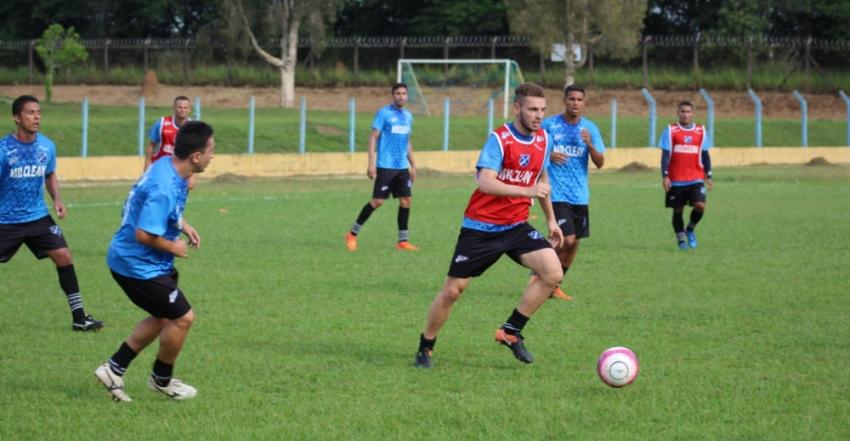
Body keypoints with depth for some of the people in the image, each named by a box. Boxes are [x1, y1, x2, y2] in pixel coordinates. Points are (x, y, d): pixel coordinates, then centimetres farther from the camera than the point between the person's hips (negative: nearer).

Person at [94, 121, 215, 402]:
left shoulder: (167, 168, 1)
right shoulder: (164, 189, -31)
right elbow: (144, 235, -32)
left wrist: (182, 225, 9)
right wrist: (174, 247, -16)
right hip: (139, 266, -10)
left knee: (164, 318, 21)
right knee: (183, 318, -1)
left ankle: (114, 369, 25)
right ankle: (162, 380, 20)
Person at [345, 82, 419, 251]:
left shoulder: (408, 116, 13)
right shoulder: (384, 113, -6)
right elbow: (373, 138, -8)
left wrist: (413, 165, 20)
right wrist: (371, 164, -14)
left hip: (402, 167, 6)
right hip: (385, 166, -6)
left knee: (406, 200, 1)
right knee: (378, 201, -8)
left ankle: (403, 241, 8)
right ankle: (352, 234, 3)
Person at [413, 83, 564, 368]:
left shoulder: (543, 139, 2)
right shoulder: (499, 139, -17)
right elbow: (485, 182, -30)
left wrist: (551, 219, 23)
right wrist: (528, 191, -38)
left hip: (516, 226, 5)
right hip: (481, 227, -5)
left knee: (553, 274, -15)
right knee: (452, 291, -1)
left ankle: (511, 332, -1)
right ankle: (425, 348, 20)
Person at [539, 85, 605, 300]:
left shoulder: (590, 128, 4)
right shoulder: (549, 125, -4)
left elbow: (600, 163, 1)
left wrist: (590, 145, -18)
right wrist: (548, 155, -17)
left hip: (580, 195, 5)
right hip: (557, 193, -5)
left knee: (574, 243, 7)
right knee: (567, 240, -16)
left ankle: (554, 285, 22)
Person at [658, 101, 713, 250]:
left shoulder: (701, 131, 7)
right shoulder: (670, 131, 1)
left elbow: (705, 155, 12)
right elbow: (665, 155, -2)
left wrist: (708, 176, 7)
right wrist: (665, 176, -10)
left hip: (696, 179, 1)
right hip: (676, 180, -1)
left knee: (700, 205, -16)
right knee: (678, 210, 5)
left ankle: (691, 229, 11)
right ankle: (681, 240, 19)